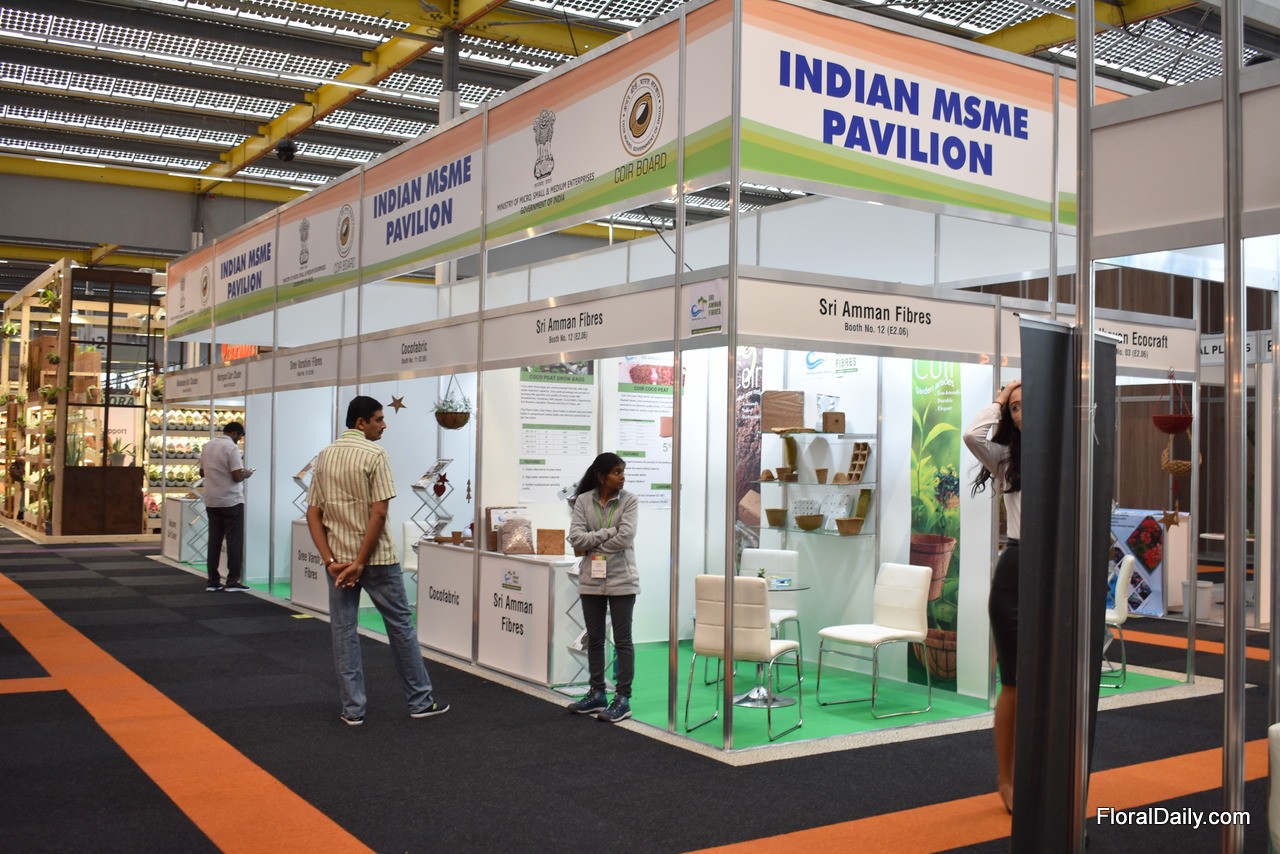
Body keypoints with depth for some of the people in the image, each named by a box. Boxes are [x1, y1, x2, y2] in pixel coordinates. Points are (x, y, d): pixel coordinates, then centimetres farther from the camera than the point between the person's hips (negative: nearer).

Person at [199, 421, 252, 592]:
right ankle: (233, 581, -2)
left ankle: (213, 582, 10)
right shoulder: (231, 448, -13)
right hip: (231, 501, -7)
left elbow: (202, 472, 18)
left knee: (214, 540, 9)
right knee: (234, 541, -1)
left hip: (211, 501, 7)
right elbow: (237, 476, -19)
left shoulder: (208, 445, 10)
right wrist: (246, 474, 1)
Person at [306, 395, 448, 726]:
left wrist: (330, 560, -2)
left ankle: (352, 709, 11)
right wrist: (361, 562, -13)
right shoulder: (374, 455, -11)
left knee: (343, 631, 8)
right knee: (400, 625, 7)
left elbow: (313, 514, 4)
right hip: (376, 556, -5)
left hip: (339, 558, 5)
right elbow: (379, 513, -18)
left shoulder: (324, 457, 7)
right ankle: (420, 701, 15)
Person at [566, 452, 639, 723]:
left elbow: (625, 538, -16)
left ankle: (623, 699, 5)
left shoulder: (629, 501, -5)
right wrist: (608, 532, -13)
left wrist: (592, 543, -9)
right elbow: (575, 538, -8)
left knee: (622, 639, 1)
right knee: (594, 639, 12)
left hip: (621, 579, -3)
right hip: (591, 579, 3)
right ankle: (597, 694, 24)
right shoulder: (583, 501, 1)